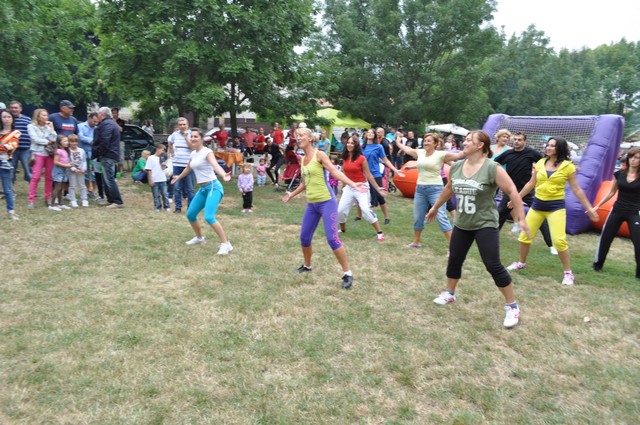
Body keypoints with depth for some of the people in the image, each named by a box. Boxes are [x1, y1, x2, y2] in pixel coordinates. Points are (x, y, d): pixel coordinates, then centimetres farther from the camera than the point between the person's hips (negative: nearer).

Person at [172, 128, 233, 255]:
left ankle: (226, 244, -17)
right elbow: (188, 168, 32)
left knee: (209, 217, -24)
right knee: (190, 214, 15)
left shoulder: (207, 152, -12)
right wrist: (178, 177, 48)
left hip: (213, 187, -9)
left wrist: (223, 175, -53)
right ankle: (199, 238, 40)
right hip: (202, 189, 9)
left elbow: (215, 165, -33)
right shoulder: (193, 153, 12)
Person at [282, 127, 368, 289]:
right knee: (304, 237, 11)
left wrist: (353, 184, -34)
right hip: (311, 204, 7)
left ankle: (347, 273, -2)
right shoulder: (303, 159, 12)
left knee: (332, 238, -13)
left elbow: (335, 172, -20)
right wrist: (291, 195, 35)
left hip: (327, 202, -7)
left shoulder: (319, 155, -9)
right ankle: (307, 265, 36)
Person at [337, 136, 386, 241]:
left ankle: (379, 233, -6)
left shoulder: (361, 158, -13)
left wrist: (377, 188, -10)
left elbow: (368, 175, -9)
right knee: (340, 210, 4)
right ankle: (342, 230, 30)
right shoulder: (345, 158, 2)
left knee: (366, 210, -17)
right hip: (349, 187, 5)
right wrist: (343, 186, 22)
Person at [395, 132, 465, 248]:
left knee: (441, 218, -9)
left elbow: (459, 155, -15)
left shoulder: (441, 154, -7)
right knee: (417, 217, 15)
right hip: (420, 189, 6)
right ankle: (416, 242, 33)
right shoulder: (420, 152, 9)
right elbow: (406, 150, 24)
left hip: (435, 189, -6)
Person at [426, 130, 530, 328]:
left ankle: (512, 306, 8)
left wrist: (521, 218, -17)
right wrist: (435, 207, 28)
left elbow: (512, 192, -15)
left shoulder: (492, 168, -18)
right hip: (461, 224, 6)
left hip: (485, 225, -6)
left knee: (493, 265, -7)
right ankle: (449, 293, 38)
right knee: (454, 259, 15)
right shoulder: (456, 167, 1)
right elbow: (449, 189, 18)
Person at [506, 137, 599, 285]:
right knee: (525, 236, 8)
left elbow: (576, 189, -1)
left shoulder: (568, 166, -6)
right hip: (537, 204, 4)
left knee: (559, 240, -12)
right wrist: (517, 198, 17)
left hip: (556, 206, -4)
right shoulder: (540, 163, 3)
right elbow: (531, 184, 13)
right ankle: (521, 263, 31)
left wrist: (589, 208, -3)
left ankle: (568, 273, 5)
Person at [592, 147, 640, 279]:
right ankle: (598, 264, 25)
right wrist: (598, 205, 12)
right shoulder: (619, 174, 1)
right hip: (617, 210, 3)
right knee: (605, 237, 8)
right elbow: (612, 192, 12)